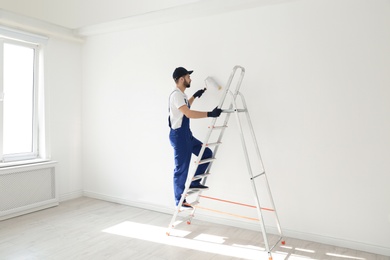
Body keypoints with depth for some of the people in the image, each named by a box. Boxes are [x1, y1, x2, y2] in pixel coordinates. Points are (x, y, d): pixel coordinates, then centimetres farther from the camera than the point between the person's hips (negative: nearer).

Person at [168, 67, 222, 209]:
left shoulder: (182, 95, 15)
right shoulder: (176, 95, -19)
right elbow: (189, 113, -31)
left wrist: (194, 96, 33)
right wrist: (210, 114, -35)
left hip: (187, 134, 10)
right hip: (178, 135, -10)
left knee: (207, 153, 10)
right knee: (181, 168, -2)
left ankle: (194, 182, 18)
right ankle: (179, 200, 12)